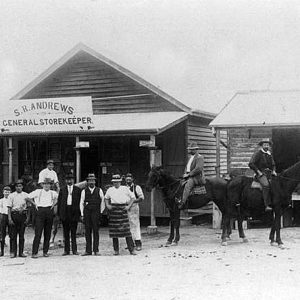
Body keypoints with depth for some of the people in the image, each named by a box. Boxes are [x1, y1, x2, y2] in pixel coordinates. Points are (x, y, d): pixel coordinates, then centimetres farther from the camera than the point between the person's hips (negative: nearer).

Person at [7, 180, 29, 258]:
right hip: (14, 214, -1)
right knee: (13, 234, -2)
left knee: (22, 234, 4)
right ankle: (13, 252, 2)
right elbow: (9, 208, 2)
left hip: (23, 215, 1)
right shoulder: (11, 196, 5)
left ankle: (21, 252, 8)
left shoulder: (26, 195, 7)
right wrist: (9, 218, -7)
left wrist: (27, 217, 1)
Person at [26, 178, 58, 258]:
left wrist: (54, 203, 12)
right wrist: (34, 204, 7)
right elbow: (28, 197, 13)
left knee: (48, 233, 4)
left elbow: (57, 198, 28)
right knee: (38, 233, -9)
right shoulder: (38, 192, 6)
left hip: (49, 212, 3)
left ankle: (45, 252, 12)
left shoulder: (53, 193, 11)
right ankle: (34, 252, -7)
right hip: (40, 212, -2)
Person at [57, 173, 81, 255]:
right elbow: (59, 202, 10)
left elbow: (80, 201, 5)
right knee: (66, 232, 5)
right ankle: (66, 250, 9)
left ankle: (74, 250, 4)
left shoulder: (78, 190, 7)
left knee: (73, 232, 0)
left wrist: (79, 213, -3)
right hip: (64, 213, 2)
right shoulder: (62, 190, 11)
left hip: (74, 212, -2)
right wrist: (59, 213, 3)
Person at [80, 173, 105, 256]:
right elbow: (81, 203, 10)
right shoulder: (84, 191, 9)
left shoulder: (99, 190, 7)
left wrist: (101, 212, 5)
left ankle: (96, 250, 1)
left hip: (96, 212, -1)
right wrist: (82, 214, 4)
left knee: (96, 231, -4)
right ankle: (88, 250, 5)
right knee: (87, 232, 2)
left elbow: (102, 202, 10)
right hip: (87, 213, 1)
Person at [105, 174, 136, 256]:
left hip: (123, 209, -2)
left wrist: (129, 206, -1)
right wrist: (107, 205, 9)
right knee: (114, 230, 3)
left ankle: (131, 250, -5)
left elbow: (133, 197, 10)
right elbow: (106, 198, 26)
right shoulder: (110, 190, 11)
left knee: (126, 230, -9)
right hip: (113, 209, 2)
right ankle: (116, 250, 12)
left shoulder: (125, 189, 6)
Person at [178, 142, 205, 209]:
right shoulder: (190, 157, 20)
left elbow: (198, 169, -19)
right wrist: (185, 173, 7)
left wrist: (189, 174, -18)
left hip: (197, 177, -10)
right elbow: (187, 167, 28)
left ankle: (182, 202, -41)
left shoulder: (199, 157, -7)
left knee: (187, 185, -32)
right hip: (189, 176, 10)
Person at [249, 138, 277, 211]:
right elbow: (251, 164, -9)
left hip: (269, 173, 7)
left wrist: (273, 171, 9)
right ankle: (267, 205, -34)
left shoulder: (269, 155, 19)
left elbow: (273, 165, 30)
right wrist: (258, 172, -13)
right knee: (266, 185, -31)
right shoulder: (257, 153, -2)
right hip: (261, 173, -7)